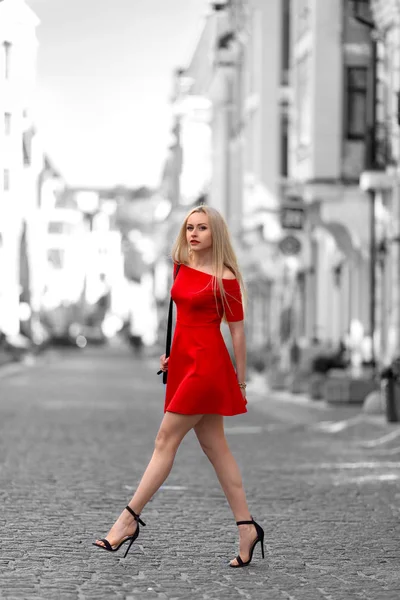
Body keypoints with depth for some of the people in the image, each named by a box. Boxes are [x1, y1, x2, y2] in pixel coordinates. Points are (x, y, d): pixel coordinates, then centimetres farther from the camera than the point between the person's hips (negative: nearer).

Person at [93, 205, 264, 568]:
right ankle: (247, 527, 9)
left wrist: (240, 382, -2)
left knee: (166, 440, -7)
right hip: (183, 361, 8)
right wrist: (170, 352, 16)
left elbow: (237, 331, -5)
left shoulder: (225, 279, -9)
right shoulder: (182, 268, 11)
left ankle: (130, 519, -3)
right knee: (214, 446, 6)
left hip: (208, 363, -8)